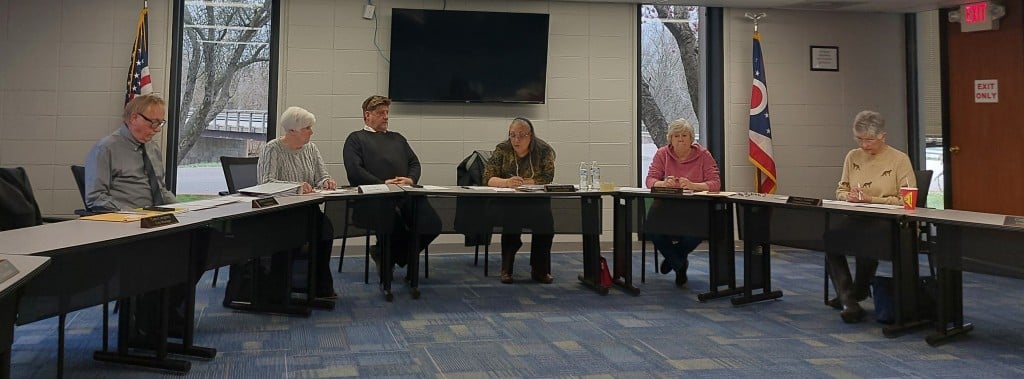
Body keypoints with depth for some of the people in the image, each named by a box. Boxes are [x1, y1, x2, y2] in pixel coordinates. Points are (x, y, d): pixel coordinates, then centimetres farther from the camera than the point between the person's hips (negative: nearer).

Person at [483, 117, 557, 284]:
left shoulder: (544, 150, 1)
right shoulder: (502, 150, 2)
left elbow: (547, 178, -11)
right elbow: (488, 178, -7)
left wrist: (520, 183, -20)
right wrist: (507, 182, -28)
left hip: (537, 201, 0)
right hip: (508, 201, 0)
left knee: (545, 217, -31)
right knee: (510, 215, -34)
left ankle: (540, 269, -12)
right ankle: (506, 269, -18)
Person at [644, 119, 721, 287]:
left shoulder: (703, 155, -1)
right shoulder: (662, 154, 4)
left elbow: (716, 183, -9)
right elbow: (650, 180, -1)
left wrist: (692, 185, -29)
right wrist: (664, 183, -26)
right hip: (666, 205, 2)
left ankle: (674, 257, 8)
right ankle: (680, 265, 5)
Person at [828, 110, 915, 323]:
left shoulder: (899, 160, 0)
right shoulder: (852, 157, 14)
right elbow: (840, 190, 19)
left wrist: (871, 199, -15)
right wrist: (849, 196, -6)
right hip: (857, 220, 4)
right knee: (830, 235, -29)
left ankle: (857, 292, -8)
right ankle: (848, 298, -21)